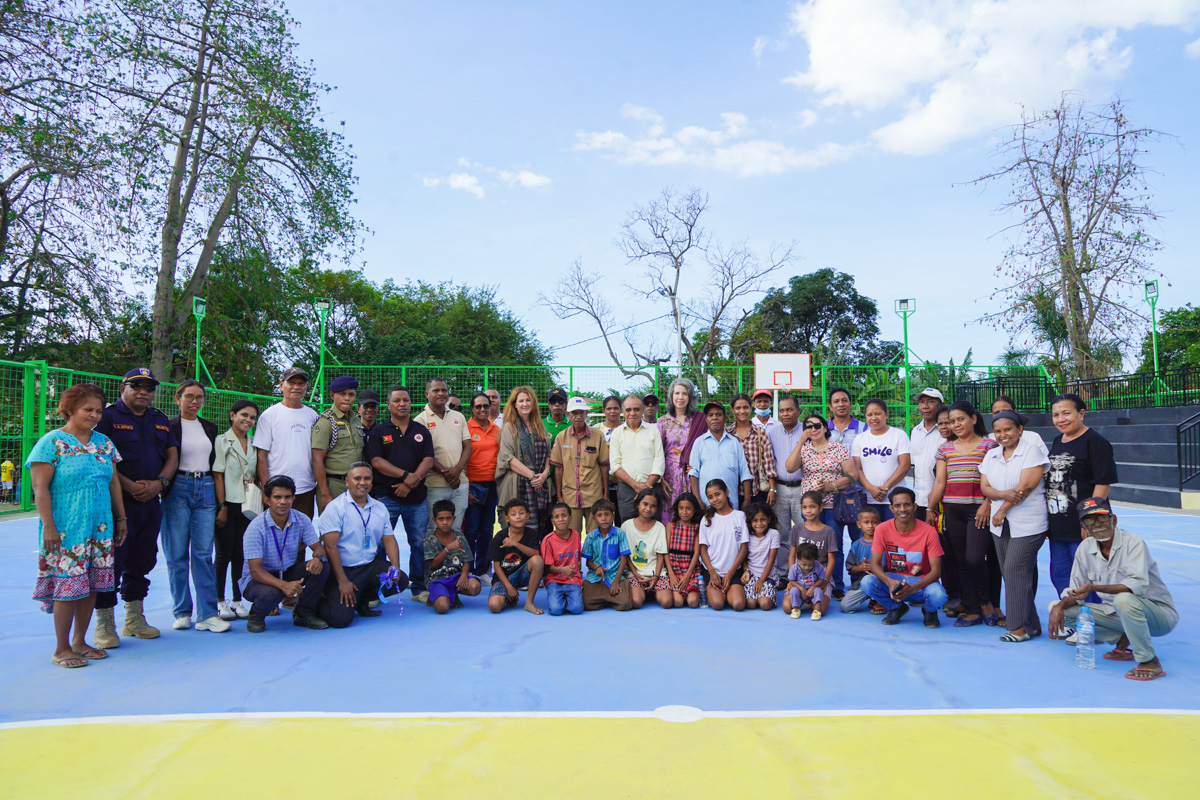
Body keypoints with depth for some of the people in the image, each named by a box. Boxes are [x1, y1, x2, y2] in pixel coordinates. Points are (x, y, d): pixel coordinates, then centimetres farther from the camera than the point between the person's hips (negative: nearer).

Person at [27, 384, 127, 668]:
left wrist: (121, 518, 16)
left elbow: (114, 482, 17)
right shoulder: (52, 442, -6)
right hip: (67, 529, -6)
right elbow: (40, 488, -10)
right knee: (68, 584, -3)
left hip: (100, 528, 6)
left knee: (91, 584, 9)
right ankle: (61, 649, 9)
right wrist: (48, 526, -16)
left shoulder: (104, 442, 12)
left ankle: (79, 642, 22)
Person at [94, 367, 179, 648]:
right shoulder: (109, 417, -2)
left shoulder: (160, 420, 16)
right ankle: (104, 624, 6)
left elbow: (172, 455, 14)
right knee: (111, 561, -4)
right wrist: (129, 486, -16)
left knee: (142, 561, 12)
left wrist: (159, 483, -4)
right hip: (117, 502, -6)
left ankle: (135, 620, 23)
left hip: (151, 502, 6)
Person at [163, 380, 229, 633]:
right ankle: (182, 612, 11)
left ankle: (207, 614, 0)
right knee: (177, 554, 1)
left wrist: (219, 498, 14)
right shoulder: (169, 427, 1)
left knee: (204, 553, 0)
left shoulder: (210, 428, 15)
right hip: (178, 490, -3)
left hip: (206, 489, 3)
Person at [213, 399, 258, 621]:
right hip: (227, 504, -4)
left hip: (246, 506, 4)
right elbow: (217, 475, -7)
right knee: (224, 554, -1)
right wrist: (222, 507, -12)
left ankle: (238, 601, 13)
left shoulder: (254, 444, 13)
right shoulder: (222, 441, -2)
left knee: (241, 554, 6)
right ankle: (220, 602, 9)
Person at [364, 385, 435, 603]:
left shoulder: (421, 431, 13)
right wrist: (406, 475, -15)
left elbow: (428, 460, 4)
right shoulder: (378, 431, 6)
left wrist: (411, 483, -11)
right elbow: (376, 461, -5)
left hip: (416, 496, 2)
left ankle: (419, 588, 14)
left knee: (420, 543, 3)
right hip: (385, 496, -2)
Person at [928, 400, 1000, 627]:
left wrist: (987, 504, -17)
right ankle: (972, 610, 14)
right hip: (953, 510, 5)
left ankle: (986, 602, 11)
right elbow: (939, 482, 13)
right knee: (961, 561, 6)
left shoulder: (988, 445, 1)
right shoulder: (946, 449, 14)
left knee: (974, 558, -14)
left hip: (979, 510, -5)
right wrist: (929, 508, 8)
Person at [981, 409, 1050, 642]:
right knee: (1010, 573, 6)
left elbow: (1026, 486, -13)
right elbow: (985, 487, 6)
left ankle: (1021, 626, -1)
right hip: (1001, 525, 6)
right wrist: (1005, 494, -15)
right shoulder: (991, 455, 13)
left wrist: (1002, 510, -9)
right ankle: (1031, 624, 15)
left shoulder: (1032, 452, -6)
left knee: (1015, 570, -10)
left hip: (1028, 524, -6)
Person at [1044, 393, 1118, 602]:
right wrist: (1048, 520, 18)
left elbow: (1103, 483, -15)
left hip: (1082, 529, -8)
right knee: (1059, 577, 15)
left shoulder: (1095, 442, -10)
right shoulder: (1057, 442, 14)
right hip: (1057, 527, 8)